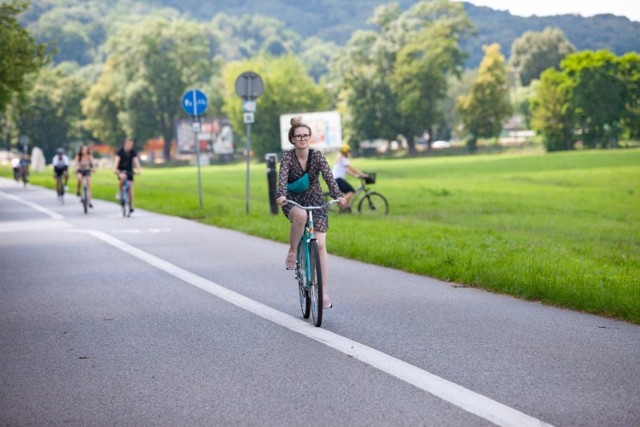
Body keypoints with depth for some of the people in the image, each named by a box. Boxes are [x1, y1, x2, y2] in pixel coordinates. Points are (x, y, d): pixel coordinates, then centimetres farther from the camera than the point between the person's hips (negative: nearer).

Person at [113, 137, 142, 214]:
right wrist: (115, 169, -48)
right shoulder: (120, 152, -17)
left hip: (129, 171, 2)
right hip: (121, 170, -2)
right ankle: (119, 192, -15)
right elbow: (117, 160, -30)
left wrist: (139, 169, -41)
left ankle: (131, 206, 2)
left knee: (130, 188, -4)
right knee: (123, 177, -38)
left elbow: (136, 161, -24)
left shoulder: (133, 152, -11)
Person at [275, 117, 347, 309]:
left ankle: (324, 293, -5)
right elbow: (282, 177, -27)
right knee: (301, 215, -40)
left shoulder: (317, 156, -8)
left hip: (315, 202, 2)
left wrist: (338, 195, -38)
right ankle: (292, 252, -17)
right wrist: (281, 195, -47)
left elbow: (328, 177, -20)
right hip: (293, 203, -2)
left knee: (320, 245, -10)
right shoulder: (287, 156, -11)